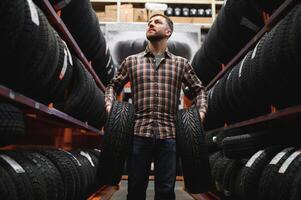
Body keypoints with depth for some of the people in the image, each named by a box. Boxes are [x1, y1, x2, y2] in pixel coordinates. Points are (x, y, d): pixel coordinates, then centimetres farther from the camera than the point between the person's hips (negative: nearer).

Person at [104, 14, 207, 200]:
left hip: (168, 135, 0)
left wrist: (201, 112, 3)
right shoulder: (131, 61, 12)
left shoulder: (181, 63, 12)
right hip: (139, 133, 1)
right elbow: (113, 85, 20)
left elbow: (199, 89, 18)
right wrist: (109, 105, 3)